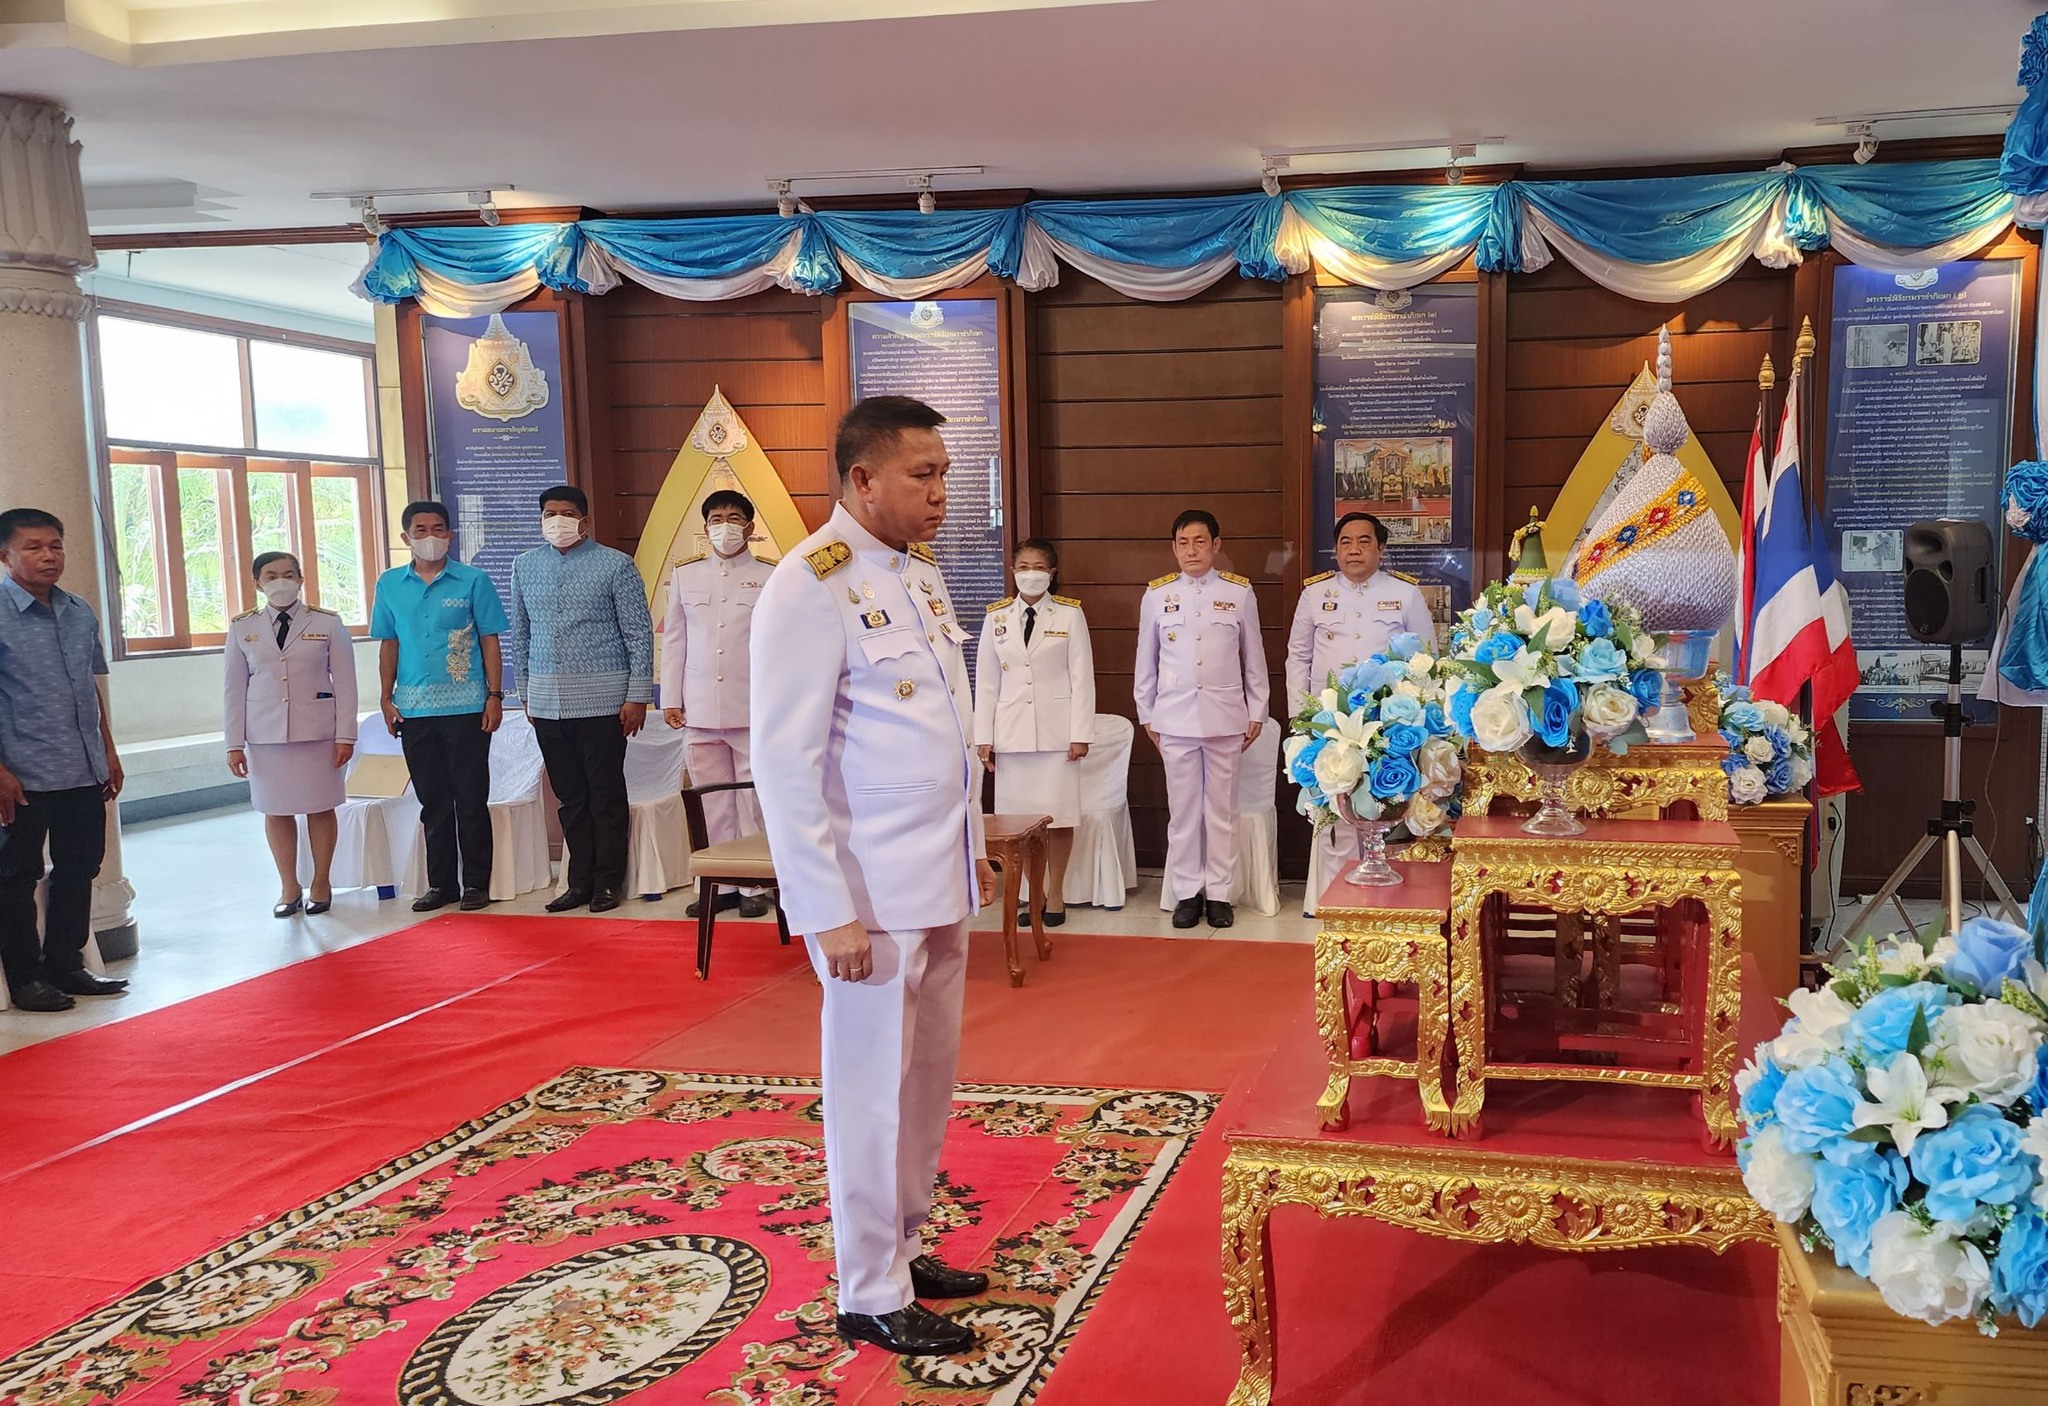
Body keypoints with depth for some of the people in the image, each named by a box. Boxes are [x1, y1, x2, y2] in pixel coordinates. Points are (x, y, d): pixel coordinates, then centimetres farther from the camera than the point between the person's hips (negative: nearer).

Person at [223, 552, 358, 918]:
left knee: (320, 808, 4)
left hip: (319, 732, -1)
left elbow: (345, 683, 0)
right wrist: (235, 744, 3)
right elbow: (233, 688, 6)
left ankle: (320, 884, 18)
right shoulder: (242, 628, 5)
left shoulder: (328, 624, 1)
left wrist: (345, 736, -5)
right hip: (265, 734, 2)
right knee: (275, 810, 5)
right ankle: (289, 888, 17)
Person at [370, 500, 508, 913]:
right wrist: (386, 699, 7)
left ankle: (476, 883, 10)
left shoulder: (473, 581, 0)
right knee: (432, 800, 11)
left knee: (471, 799, 1)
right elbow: (388, 644, 13)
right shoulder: (390, 584, 9)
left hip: (466, 707, -3)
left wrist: (495, 696, -5)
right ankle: (440, 883, 19)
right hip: (414, 709, 3)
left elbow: (490, 642, 1)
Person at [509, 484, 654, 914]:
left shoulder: (615, 566, -3)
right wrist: (526, 691, 15)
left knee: (606, 795, 1)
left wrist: (638, 696, -8)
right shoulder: (524, 566, 10)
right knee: (569, 796, 10)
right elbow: (521, 633, 17)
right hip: (547, 701, 4)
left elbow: (640, 633, -4)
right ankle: (580, 881, 18)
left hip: (600, 698, -4)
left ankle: (607, 882, 12)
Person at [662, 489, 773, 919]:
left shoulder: (770, 577, 1)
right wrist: (670, 699, 8)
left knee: (754, 800, 1)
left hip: (754, 710, -3)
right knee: (711, 802, 8)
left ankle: (754, 887, 9)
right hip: (700, 710, 3)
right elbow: (674, 639, 12)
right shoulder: (684, 575, 11)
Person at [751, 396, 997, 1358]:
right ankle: (871, 1296, 18)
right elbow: (784, 763, -17)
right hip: (873, 893, -7)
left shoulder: (921, 574, 11)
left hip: (940, 880, 8)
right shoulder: (811, 587, -14)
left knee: (928, 1079, 15)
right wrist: (831, 912, -18)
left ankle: (905, 1249, 31)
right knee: (875, 1090, 4)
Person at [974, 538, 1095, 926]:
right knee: (1022, 815, 4)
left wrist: (1081, 733, -7)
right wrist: (984, 736, 3)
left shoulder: (1070, 614, 0)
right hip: (1012, 730, 2)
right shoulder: (997, 618, 6)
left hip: (1056, 729, -2)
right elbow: (986, 680, 7)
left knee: (1058, 814, 1)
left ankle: (1055, 894, 14)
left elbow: (1082, 676, -2)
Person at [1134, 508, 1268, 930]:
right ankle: (1187, 892, 14)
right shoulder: (1157, 595, 4)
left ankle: (1219, 893, 14)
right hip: (1175, 716, 1)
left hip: (1224, 715, 0)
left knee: (1222, 807, 5)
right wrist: (1146, 714, 10)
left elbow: (1253, 657, 7)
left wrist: (1257, 712, 7)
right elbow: (1146, 659, 10)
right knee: (1182, 807, 5)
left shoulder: (1240, 592, 2)